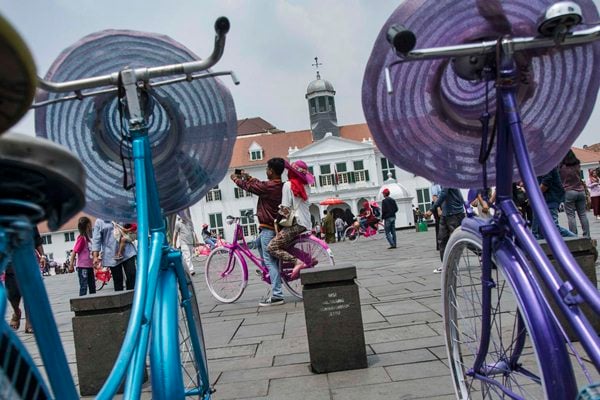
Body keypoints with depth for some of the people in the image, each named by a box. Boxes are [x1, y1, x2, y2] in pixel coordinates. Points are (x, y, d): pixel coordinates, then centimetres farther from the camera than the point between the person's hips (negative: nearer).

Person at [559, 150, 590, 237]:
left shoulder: (562, 167, -9)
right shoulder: (578, 164, 5)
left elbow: (560, 180, 1)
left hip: (569, 192, -5)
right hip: (581, 191, 5)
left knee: (571, 216, -3)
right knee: (583, 214, 9)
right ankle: (587, 236, 10)